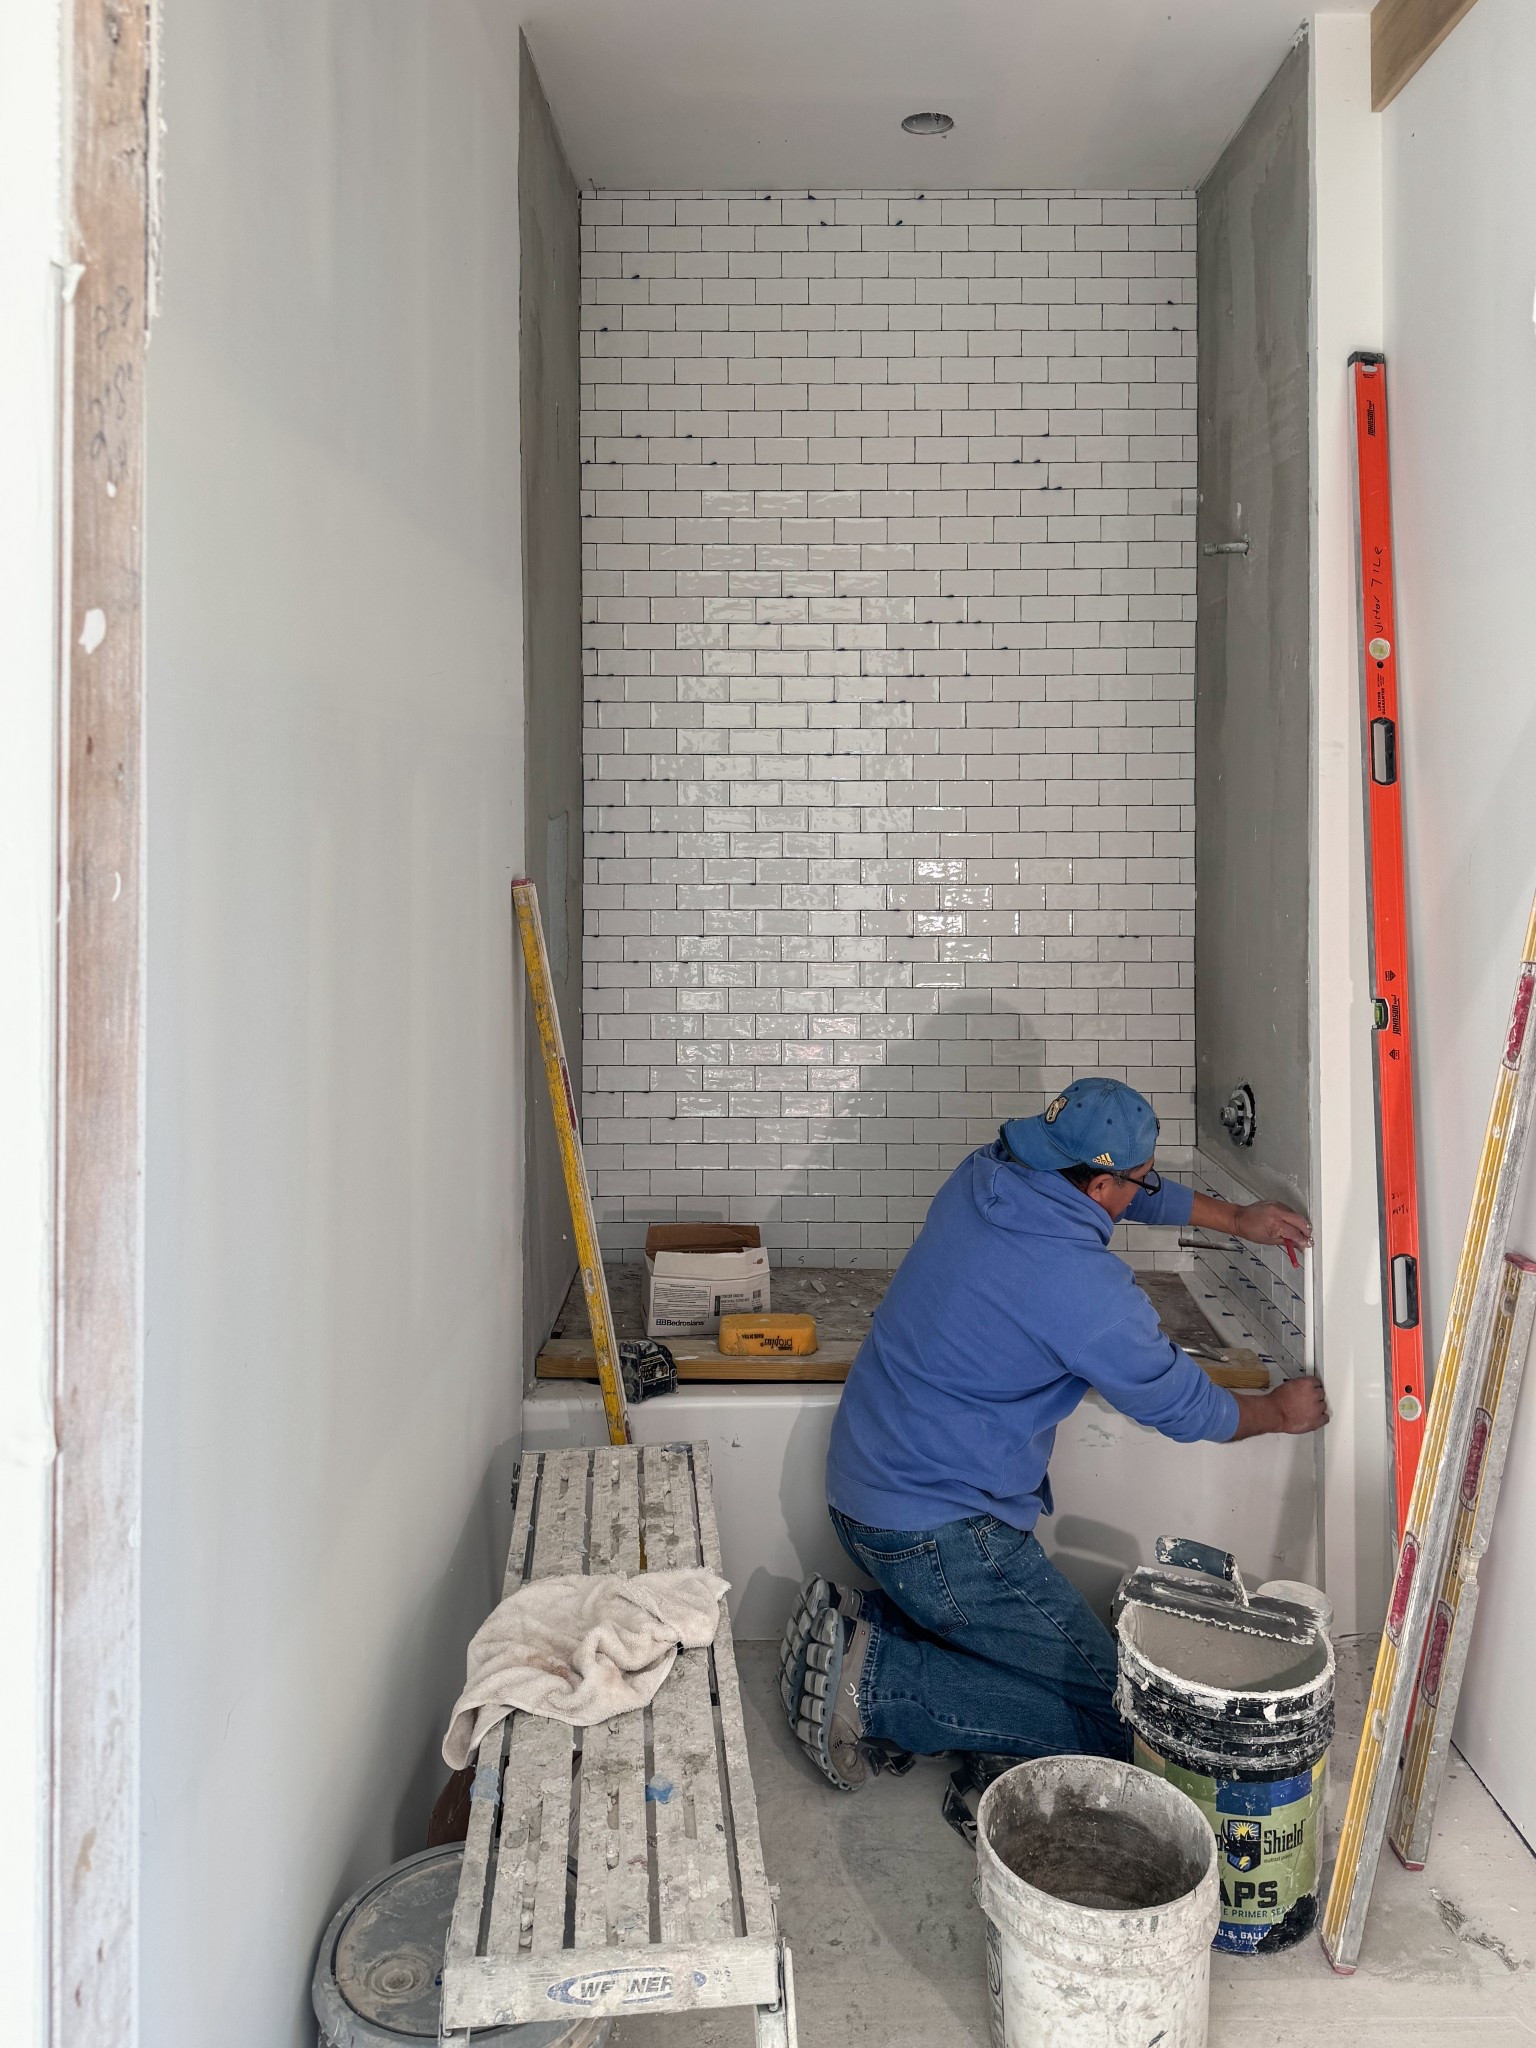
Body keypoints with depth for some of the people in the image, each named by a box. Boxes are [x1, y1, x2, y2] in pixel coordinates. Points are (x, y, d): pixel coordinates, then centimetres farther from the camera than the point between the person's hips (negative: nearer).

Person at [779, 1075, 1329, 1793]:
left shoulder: (984, 1174, -1)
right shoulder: (1085, 1288, -23)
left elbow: (1130, 1194, 21)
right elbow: (1184, 1407, -5)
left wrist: (1234, 1218, 25)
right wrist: (1279, 1412, 14)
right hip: (937, 1531, -9)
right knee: (1111, 1718, -2)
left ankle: (858, 1623, 8)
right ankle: (874, 1683, -9)